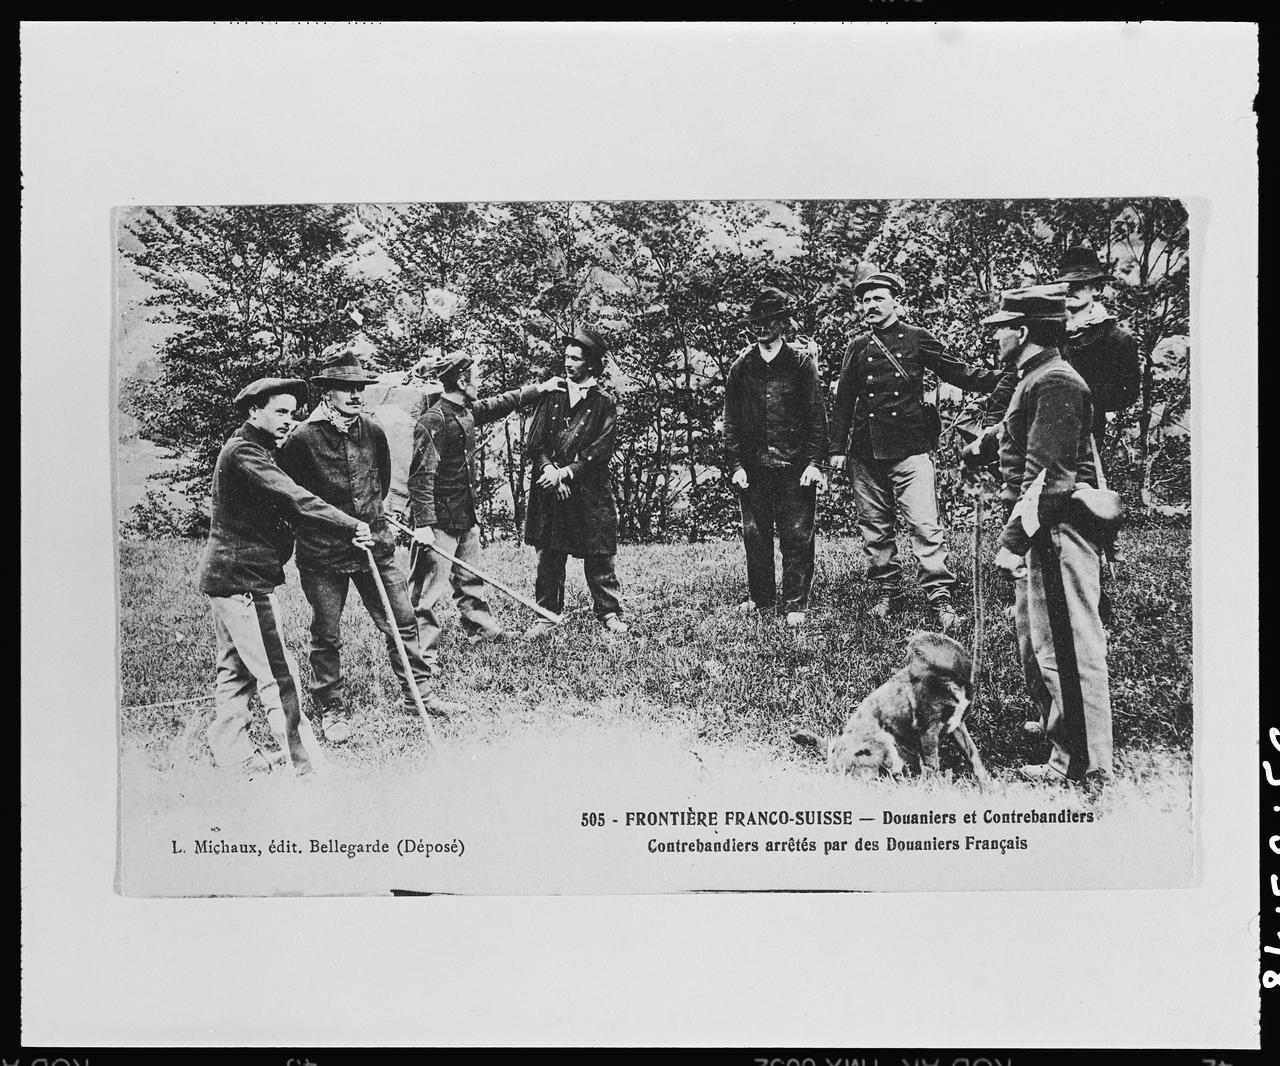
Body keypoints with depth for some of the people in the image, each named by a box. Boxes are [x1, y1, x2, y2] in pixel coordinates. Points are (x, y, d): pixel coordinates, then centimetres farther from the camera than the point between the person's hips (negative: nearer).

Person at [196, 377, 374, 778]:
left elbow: (285, 504, 14)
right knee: (277, 673, -8)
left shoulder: (255, 450, 18)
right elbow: (294, 499, -26)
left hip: (227, 576, 11)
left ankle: (231, 752, 25)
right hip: (242, 578, -11)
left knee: (237, 668, 17)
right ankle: (303, 761, -4)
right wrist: (351, 527, -30)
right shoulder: (244, 452, -16)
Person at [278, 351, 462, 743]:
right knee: (326, 635, 6)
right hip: (323, 554, -4)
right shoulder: (302, 439, -12)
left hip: (374, 545, 5)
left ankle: (418, 695, 21)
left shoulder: (373, 432, 4)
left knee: (402, 621, 8)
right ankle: (332, 710, 21)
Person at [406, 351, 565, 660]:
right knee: (430, 585, -4)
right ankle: (424, 651, 0)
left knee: (470, 576, 23)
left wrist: (539, 389, 30)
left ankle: (481, 627, 38)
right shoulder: (432, 421, -20)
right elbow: (422, 476, -22)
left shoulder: (466, 411, 6)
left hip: (465, 514, 9)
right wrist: (423, 523, -25)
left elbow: (499, 405, 26)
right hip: (439, 518, -9)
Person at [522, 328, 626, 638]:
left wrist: (565, 472, -14)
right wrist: (549, 468, -12)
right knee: (548, 557, 6)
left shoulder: (604, 403, 2)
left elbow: (600, 452, -5)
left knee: (599, 558, 1)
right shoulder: (550, 396, 10)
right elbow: (534, 443, 5)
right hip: (549, 493, 2)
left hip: (590, 492, -2)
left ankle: (610, 614, 10)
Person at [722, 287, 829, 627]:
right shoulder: (741, 367, 9)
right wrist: (735, 464, 1)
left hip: (795, 466, -2)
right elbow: (730, 421, 9)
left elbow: (817, 416, 1)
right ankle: (761, 598, 19)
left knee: (797, 535, -2)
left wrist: (814, 462, -7)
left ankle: (795, 604, 4)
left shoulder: (801, 363, 3)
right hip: (753, 467, 3)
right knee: (755, 534, 6)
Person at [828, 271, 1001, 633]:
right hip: (865, 452, 4)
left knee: (925, 525, -11)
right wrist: (837, 449, 8)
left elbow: (957, 372, 4)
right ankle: (887, 592, 20)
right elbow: (843, 401, 13)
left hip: (909, 448, -3)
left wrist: (1004, 377, -7)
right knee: (875, 528, 8)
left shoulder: (917, 339, 4)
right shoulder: (857, 347, 11)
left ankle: (940, 598, -9)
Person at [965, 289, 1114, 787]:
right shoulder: (1038, 379, 16)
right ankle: (1056, 725, 31)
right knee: (1036, 639, 19)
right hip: (1040, 529, 11)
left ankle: (1082, 760, 0)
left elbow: (1048, 474, -24)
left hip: (1055, 531, -11)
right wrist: (985, 444, 54)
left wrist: (1014, 539, -25)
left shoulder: (1055, 383, -17)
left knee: (1064, 644, -6)